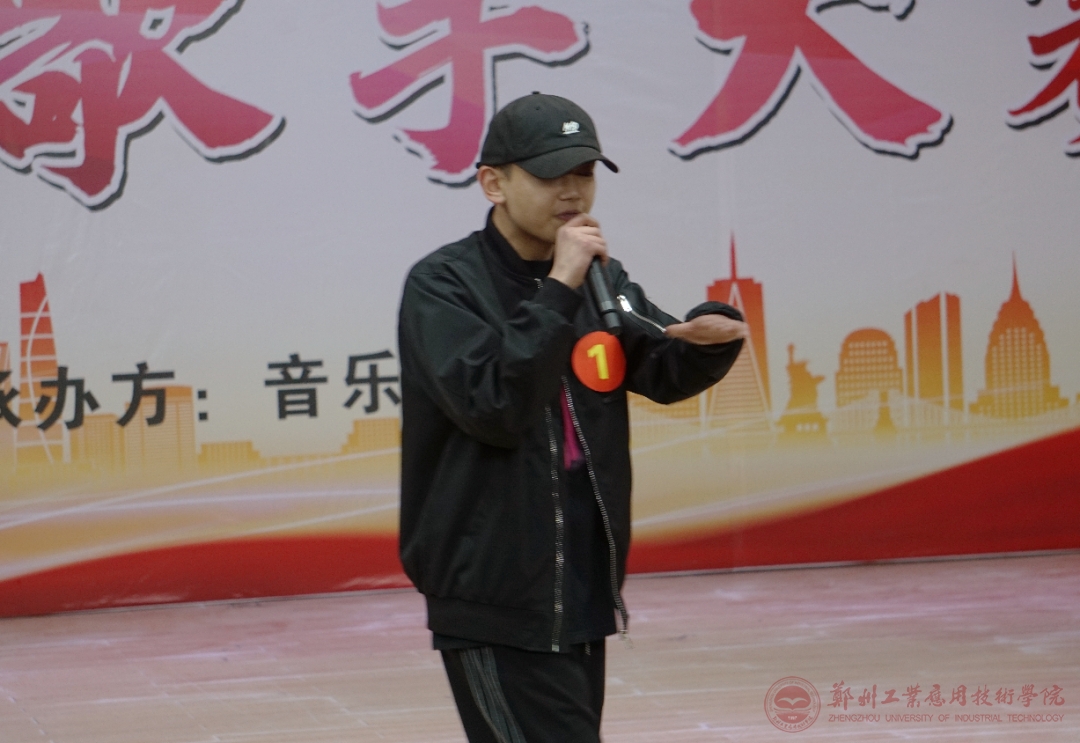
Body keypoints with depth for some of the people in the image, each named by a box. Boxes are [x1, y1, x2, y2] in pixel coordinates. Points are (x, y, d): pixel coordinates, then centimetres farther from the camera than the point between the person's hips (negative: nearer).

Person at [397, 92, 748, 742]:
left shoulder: (600, 278, 11)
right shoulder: (442, 285, -11)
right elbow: (494, 407, -23)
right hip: (494, 601, -7)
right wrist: (558, 290, -23)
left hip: (583, 593, 7)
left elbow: (665, 370, 3)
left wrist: (714, 334, -19)